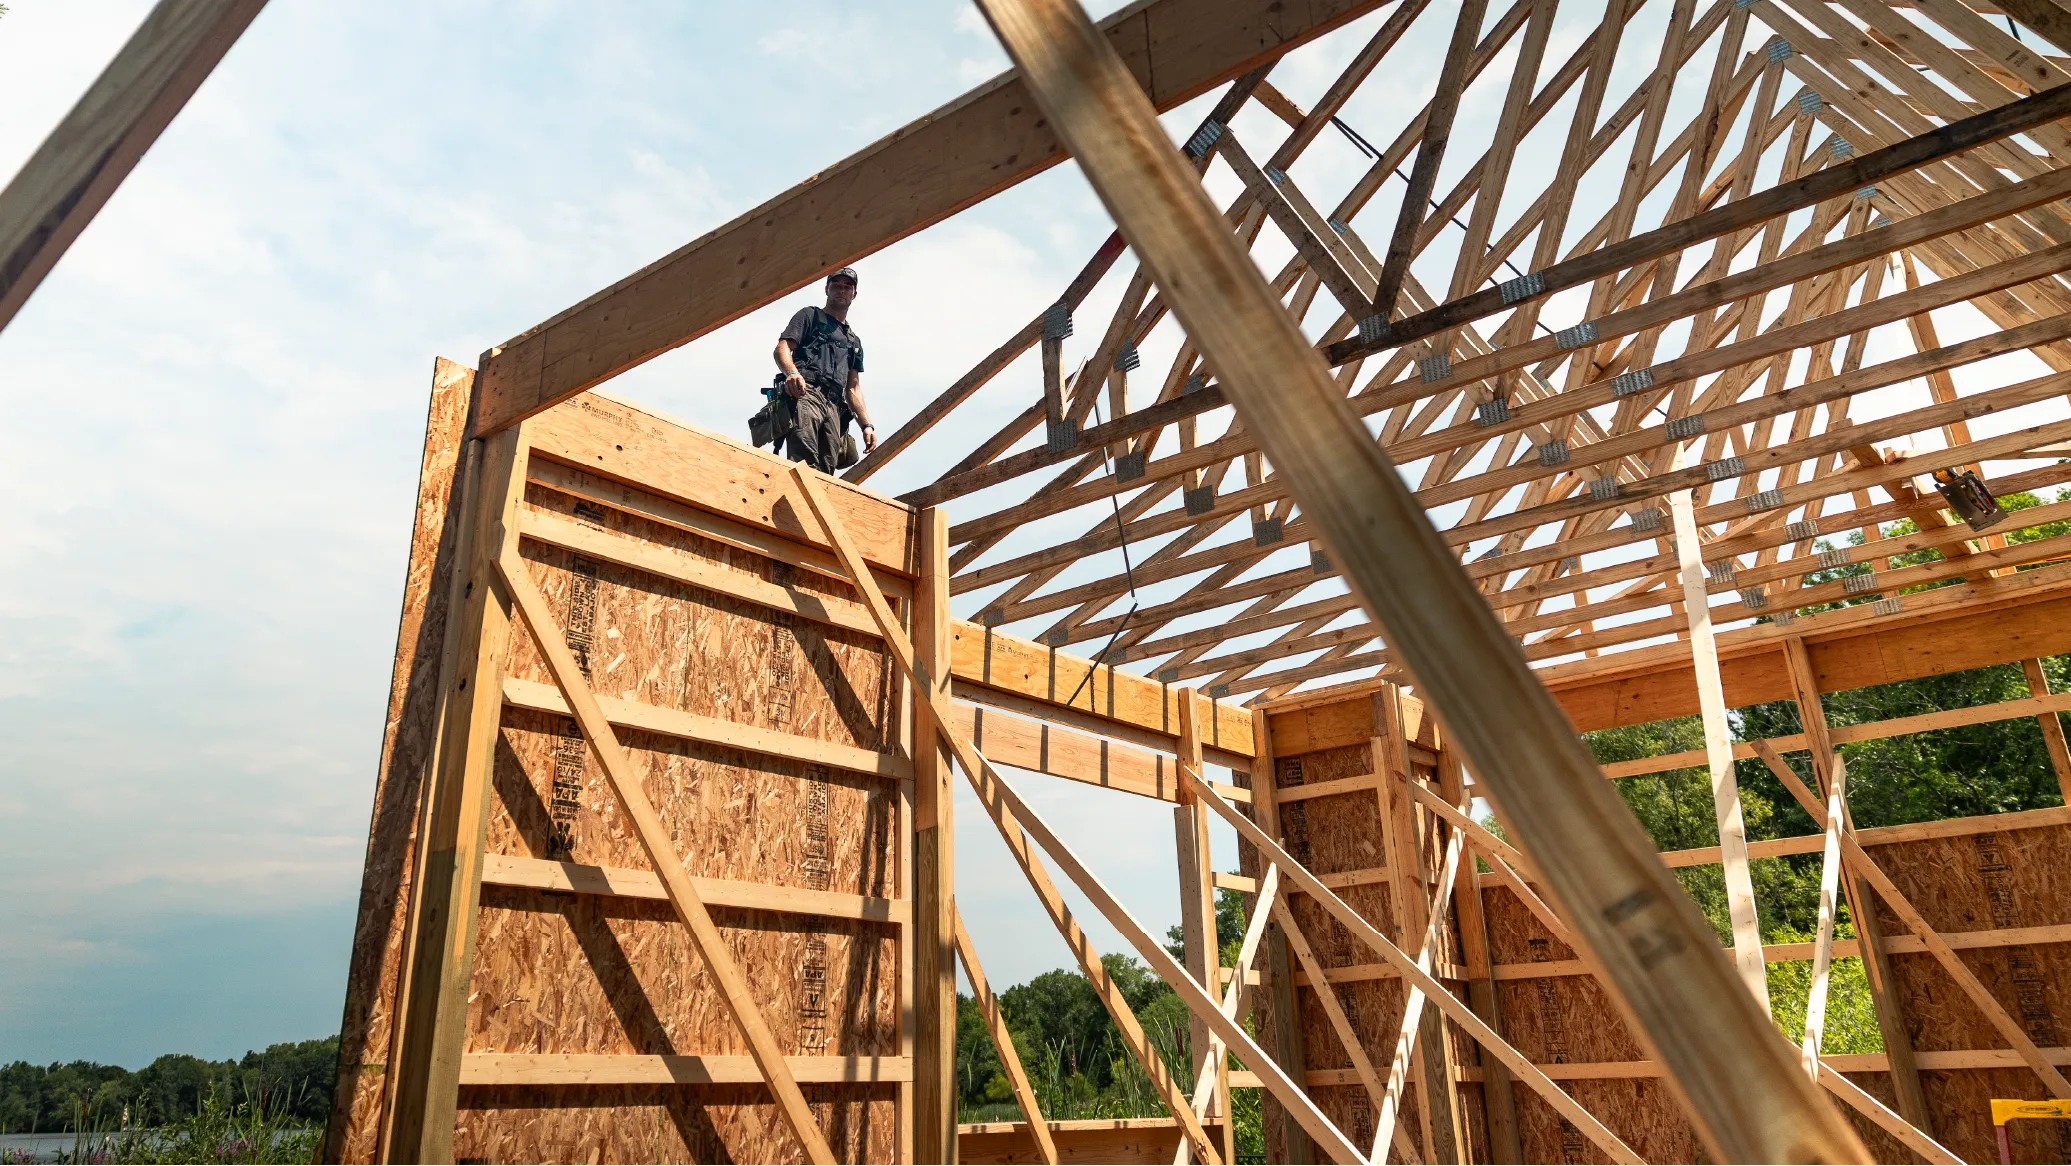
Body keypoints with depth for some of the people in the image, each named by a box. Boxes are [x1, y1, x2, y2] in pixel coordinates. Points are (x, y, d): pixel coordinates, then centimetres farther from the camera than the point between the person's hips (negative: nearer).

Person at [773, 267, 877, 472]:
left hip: (834, 407, 6)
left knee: (825, 473, -11)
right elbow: (782, 348, 5)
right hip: (805, 393, -5)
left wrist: (867, 424, 16)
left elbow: (853, 388, 31)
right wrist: (792, 371, -19)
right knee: (806, 464, -30)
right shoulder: (810, 315, 20)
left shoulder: (854, 342, 35)